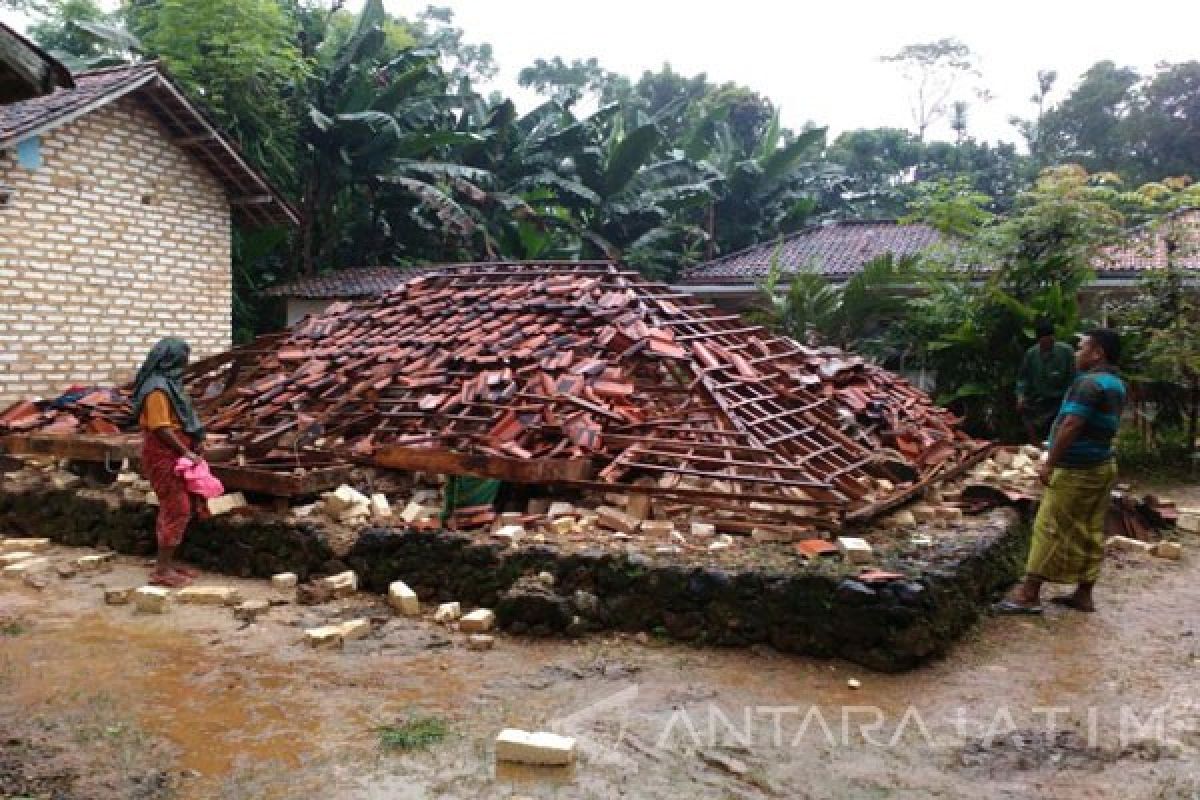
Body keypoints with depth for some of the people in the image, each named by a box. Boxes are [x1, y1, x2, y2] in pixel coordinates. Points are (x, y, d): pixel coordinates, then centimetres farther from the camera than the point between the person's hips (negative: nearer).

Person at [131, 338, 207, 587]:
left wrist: (195, 440, 5)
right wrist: (186, 453, -17)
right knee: (177, 510, -7)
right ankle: (162, 570, -1)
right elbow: (161, 429, -21)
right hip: (164, 457, -10)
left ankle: (168, 562, 22)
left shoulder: (168, 384, 13)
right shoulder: (157, 389, -18)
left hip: (173, 456, 10)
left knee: (172, 510, 14)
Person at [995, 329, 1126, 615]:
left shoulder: (1089, 383, -18)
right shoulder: (1116, 384, 13)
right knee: (1089, 532, 12)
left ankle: (1029, 594, -2)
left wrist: (1049, 464, -21)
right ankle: (1084, 595, 18)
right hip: (1102, 466, 9)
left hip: (1076, 470, -9)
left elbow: (1071, 426, -25)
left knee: (1049, 529, -5)